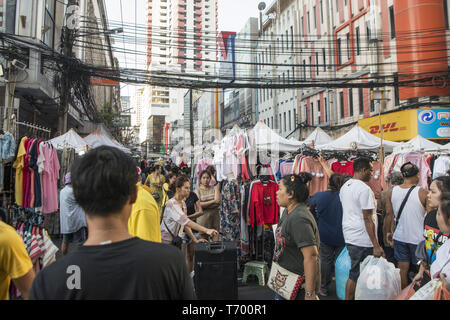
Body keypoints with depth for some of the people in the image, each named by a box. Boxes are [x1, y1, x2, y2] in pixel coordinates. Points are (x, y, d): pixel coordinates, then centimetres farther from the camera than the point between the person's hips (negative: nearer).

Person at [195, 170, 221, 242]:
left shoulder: (214, 188, 11)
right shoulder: (197, 190, 5)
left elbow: (218, 201, -3)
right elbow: (198, 204, -9)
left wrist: (205, 205, -8)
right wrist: (213, 201, -6)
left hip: (215, 215, 2)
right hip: (203, 216, -2)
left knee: (216, 240, -3)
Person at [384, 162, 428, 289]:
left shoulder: (392, 191, -4)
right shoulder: (422, 193, -16)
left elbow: (389, 214, 2)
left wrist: (388, 232, 13)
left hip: (399, 237, 4)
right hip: (418, 238, -3)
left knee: (403, 269, 14)